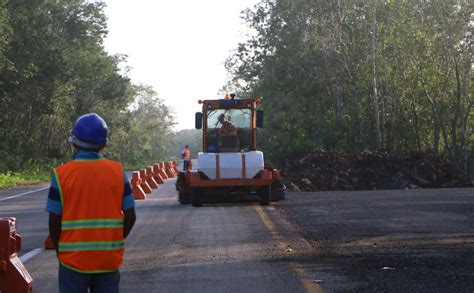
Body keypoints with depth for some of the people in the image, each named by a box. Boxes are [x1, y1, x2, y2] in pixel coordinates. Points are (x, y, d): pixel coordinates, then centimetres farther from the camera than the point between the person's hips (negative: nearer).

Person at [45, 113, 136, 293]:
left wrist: (60, 251, 9)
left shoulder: (61, 174, -7)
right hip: (109, 259, 2)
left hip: (73, 260, -2)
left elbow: (54, 222, -6)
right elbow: (130, 217, -1)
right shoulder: (117, 172, -1)